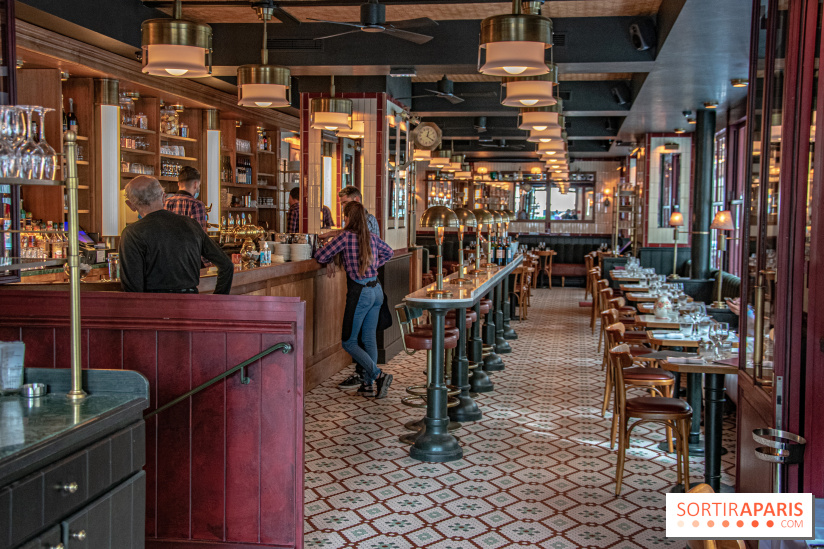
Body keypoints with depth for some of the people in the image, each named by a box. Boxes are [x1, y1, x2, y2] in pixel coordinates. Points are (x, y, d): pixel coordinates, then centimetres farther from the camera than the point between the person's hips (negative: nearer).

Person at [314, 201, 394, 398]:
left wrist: (330, 260, 13)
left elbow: (320, 256, -8)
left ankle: (379, 375, -8)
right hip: (376, 290, 7)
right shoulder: (370, 236, 7)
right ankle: (368, 385, 14)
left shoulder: (346, 236, -11)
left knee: (348, 341, 4)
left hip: (359, 292, -7)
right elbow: (388, 252, 24)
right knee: (370, 339, 12)